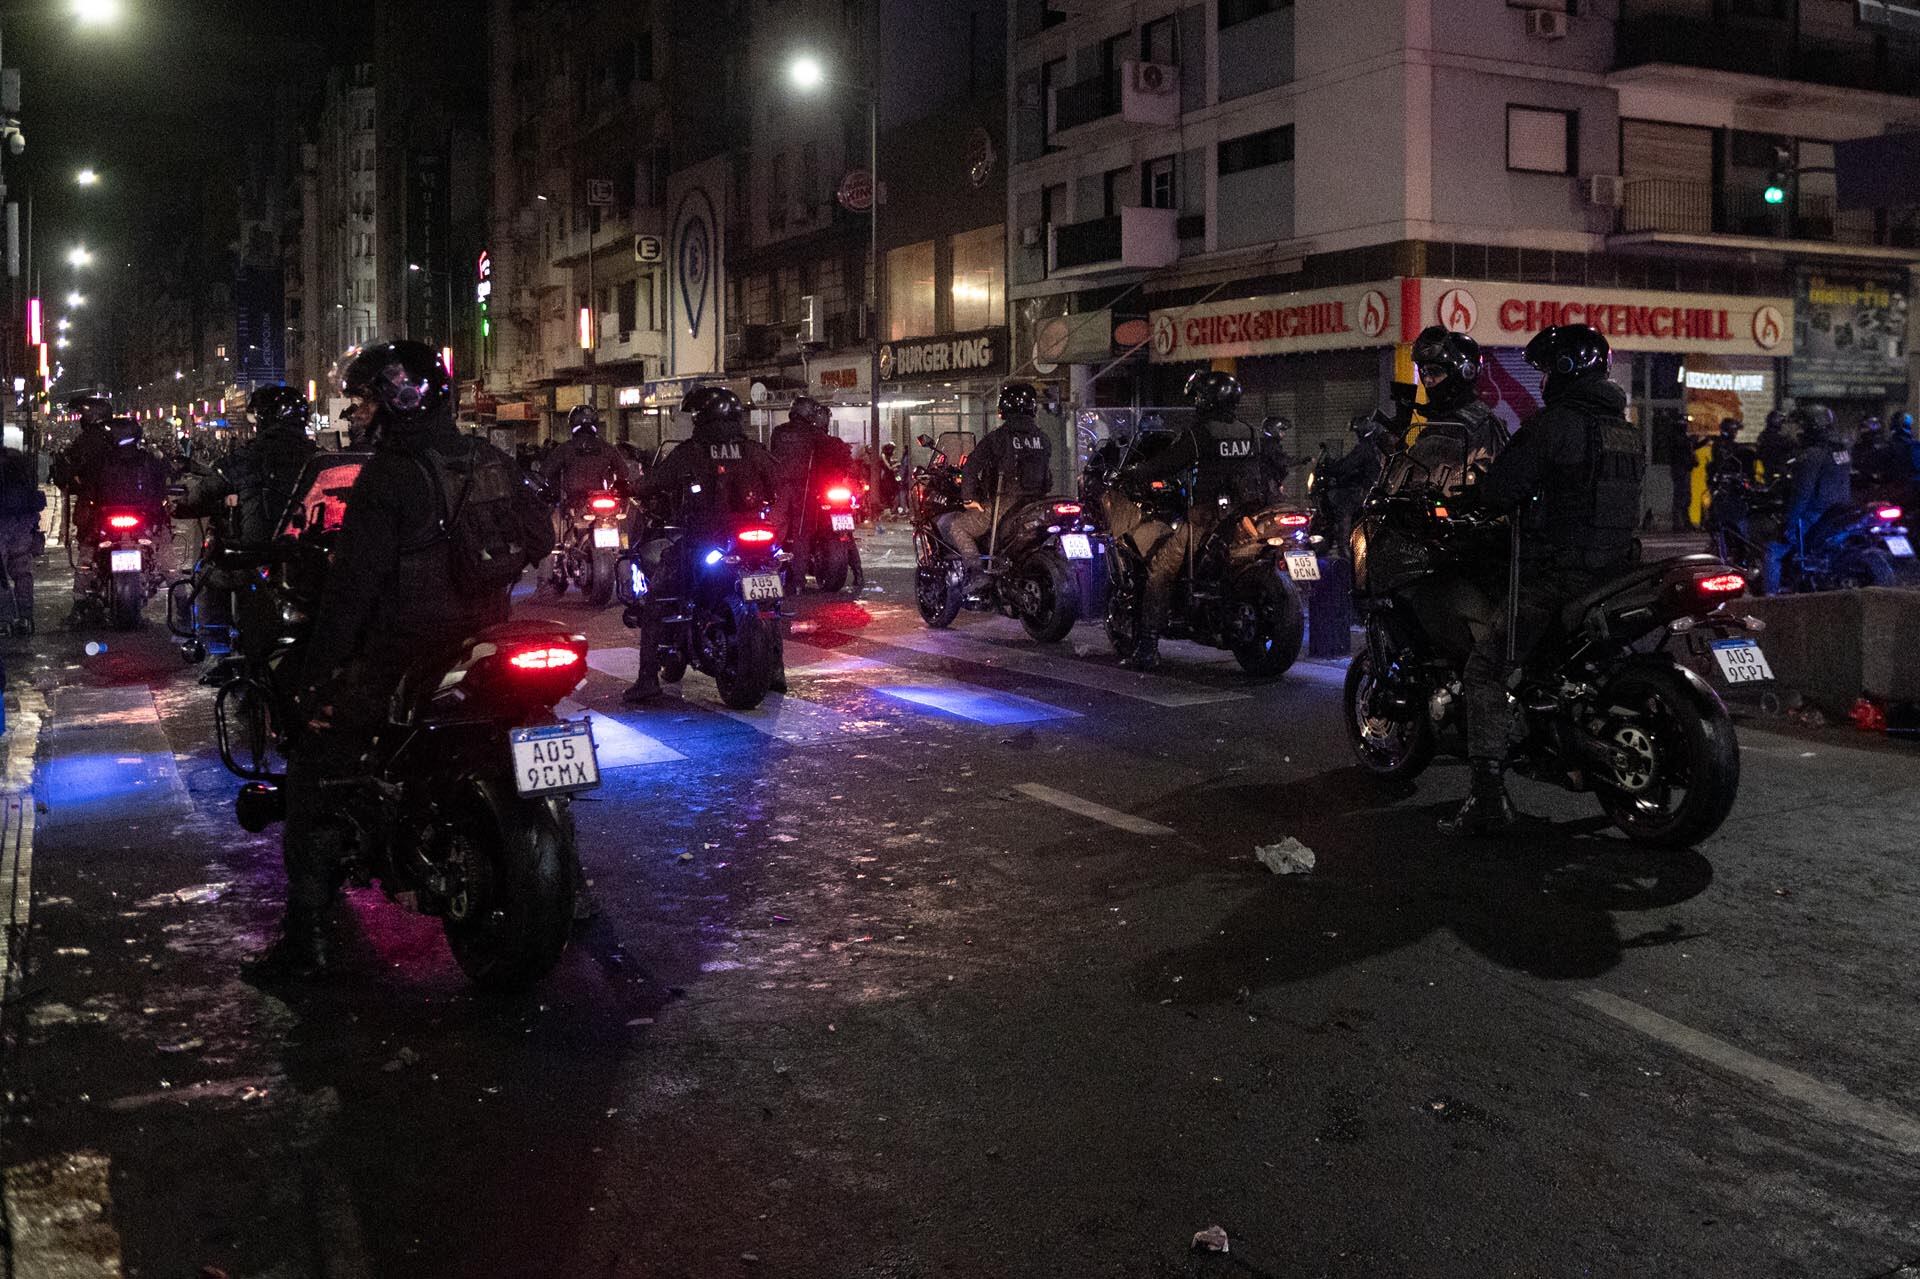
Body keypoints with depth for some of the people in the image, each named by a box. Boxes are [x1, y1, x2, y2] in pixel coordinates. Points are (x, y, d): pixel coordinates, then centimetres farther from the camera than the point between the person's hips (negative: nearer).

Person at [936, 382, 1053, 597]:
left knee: (949, 523, 2)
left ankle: (975, 569, -17)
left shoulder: (997, 437, -6)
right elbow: (1048, 479, 17)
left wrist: (969, 498, -6)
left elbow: (972, 465, -12)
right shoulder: (1042, 440, 12)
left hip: (1002, 507, -6)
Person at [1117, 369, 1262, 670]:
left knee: (1160, 570, -1)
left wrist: (1130, 476, 11)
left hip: (1206, 518, -7)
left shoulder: (1198, 434, -7)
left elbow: (1165, 465, -4)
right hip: (1246, 516, 7)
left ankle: (1147, 648, -8)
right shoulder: (1251, 434, 12)